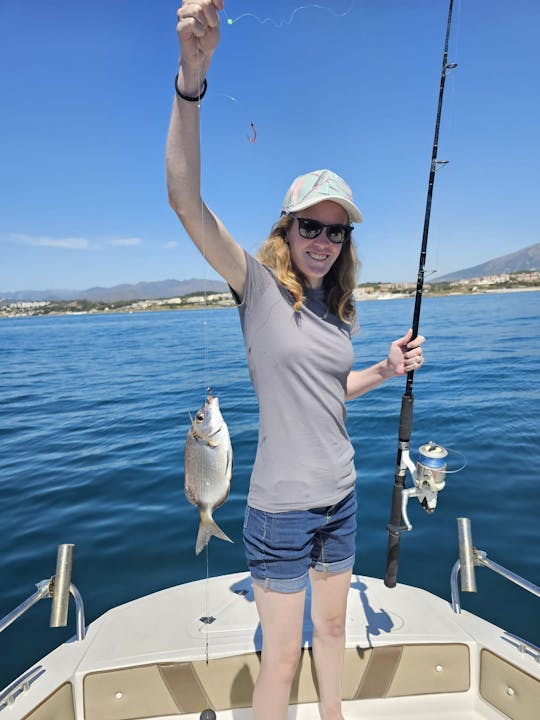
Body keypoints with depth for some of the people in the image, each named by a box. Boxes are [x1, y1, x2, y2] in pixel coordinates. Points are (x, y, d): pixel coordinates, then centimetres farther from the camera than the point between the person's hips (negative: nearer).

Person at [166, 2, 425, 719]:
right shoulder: (258, 286, -12)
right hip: (282, 505, -6)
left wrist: (386, 370, 3)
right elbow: (185, 198, -25)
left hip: (341, 496, 6)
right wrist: (192, 76, -35)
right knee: (281, 654, 12)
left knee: (332, 624, 27)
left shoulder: (338, 309, 4)